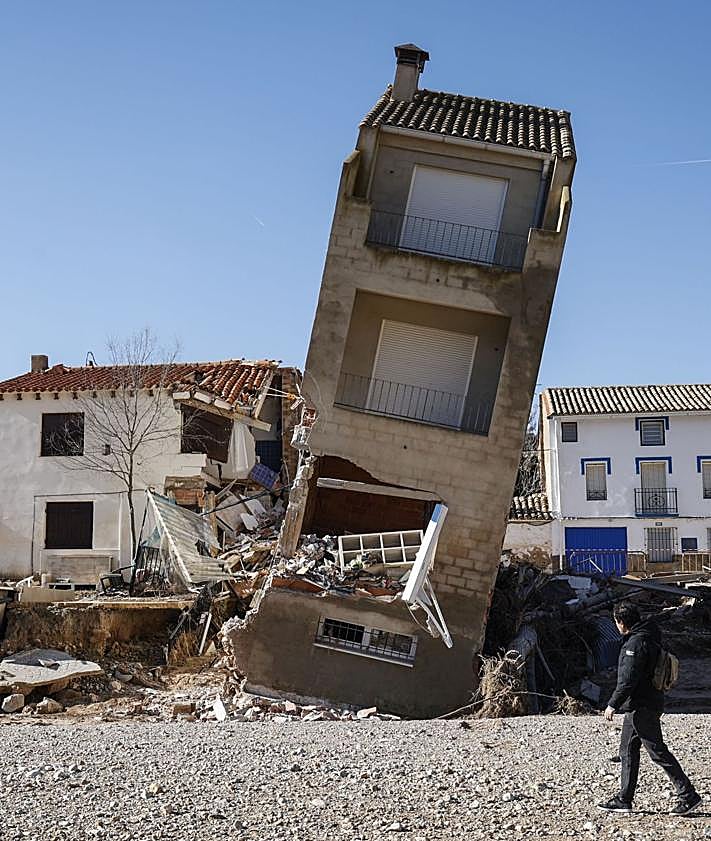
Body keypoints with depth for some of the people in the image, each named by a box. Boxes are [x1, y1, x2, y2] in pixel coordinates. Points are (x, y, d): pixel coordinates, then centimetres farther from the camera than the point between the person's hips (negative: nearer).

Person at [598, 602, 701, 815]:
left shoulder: (636, 643, -20)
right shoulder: (648, 637, 12)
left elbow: (628, 680, -23)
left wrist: (613, 705, -17)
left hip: (642, 707, -10)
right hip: (639, 707, 10)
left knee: (658, 752, -4)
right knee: (627, 750, 13)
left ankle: (688, 796, 1)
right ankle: (624, 799, 18)